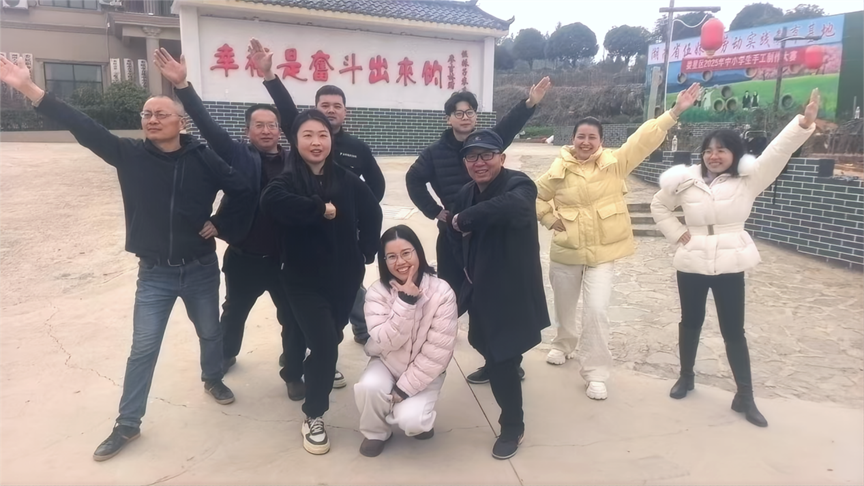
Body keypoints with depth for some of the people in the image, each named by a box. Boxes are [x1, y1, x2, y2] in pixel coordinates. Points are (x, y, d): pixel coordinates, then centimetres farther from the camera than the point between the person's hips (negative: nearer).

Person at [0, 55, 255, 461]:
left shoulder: (204, 159, -9)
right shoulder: (130, 155, -6)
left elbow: (245, 195, -3)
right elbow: (84, 128, -15)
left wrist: (216, 224, -7)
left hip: (201, 269, 0)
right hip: (154, 273, 0)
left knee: (210, 332, 19)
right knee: (143, 348, 6)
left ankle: (213, 379, 48)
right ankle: (127, 425, 21)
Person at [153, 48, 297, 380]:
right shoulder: (239, 156, -5)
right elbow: (208, 126, -12)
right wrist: (182, 85, -21)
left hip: (285, 258, 0)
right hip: (244, 258, 1)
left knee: (292, 318, 11)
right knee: (234, 313, 23)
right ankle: (226, 357, 51)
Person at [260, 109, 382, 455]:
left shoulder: (347, 180, -2)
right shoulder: (287, 181, -11)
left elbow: (372, 214, 8)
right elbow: (272, 202, -34)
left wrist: (367, 251, 2)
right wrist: (322, 209, -28)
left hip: (344, 277, 4)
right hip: (304, 280, -4)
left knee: (330, 338, 19)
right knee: (324, 343, -11)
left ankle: (316, 368, 55)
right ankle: (313, 416, 11)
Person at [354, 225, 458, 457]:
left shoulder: (441, 292, -20)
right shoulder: (377, 292, -15)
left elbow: (439, 350, -19)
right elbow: (385, 343, -24)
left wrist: (405, 388, -18)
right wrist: (405, 302, -34)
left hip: (424, 371, -2)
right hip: (387, 363, 2)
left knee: (409, 420, -24)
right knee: (368, 386, -29)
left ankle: (419, 420, 14)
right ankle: (376, 433, 2)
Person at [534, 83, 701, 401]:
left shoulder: (615, 162, -4)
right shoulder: (560, 170, -4)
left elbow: (644, 139, -14)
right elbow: (536, 196, 8)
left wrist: (675, 112, -21)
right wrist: (550, 219, -3)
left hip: (603, 251, -1)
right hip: (566, 250, 2)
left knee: (596, 310, -11)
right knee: (564, 305, 18)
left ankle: (595, 373, 3)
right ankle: (564, 345, 48)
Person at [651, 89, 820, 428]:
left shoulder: (749, 179, -4)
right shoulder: (686, 180, -1)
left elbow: (777, 153, -17)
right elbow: (659, 206, 11)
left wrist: (805, 123, -30)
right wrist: (676, 233, 0)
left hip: (730, 264, -1)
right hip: (692, 263, 1)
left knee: (734, 330, 5)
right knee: (690, 322, 16)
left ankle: (745, 396, 17)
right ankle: (686, 376, 34)